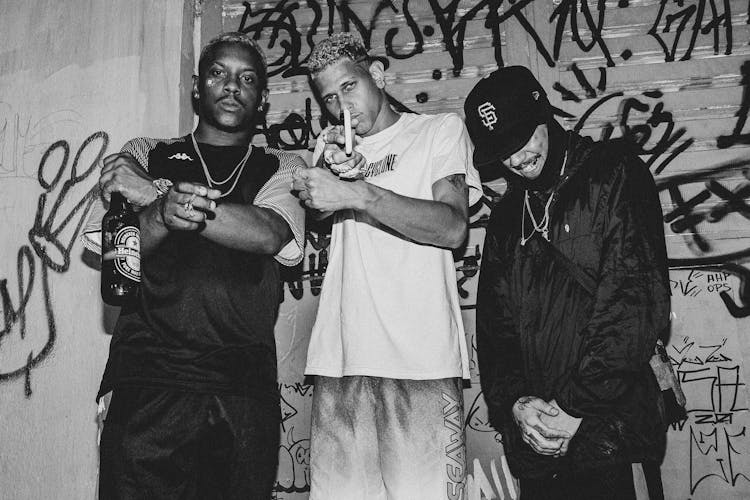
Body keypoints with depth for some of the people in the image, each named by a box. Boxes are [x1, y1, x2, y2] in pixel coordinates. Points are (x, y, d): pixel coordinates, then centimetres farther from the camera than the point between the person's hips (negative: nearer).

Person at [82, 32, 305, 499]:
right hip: (149, 385, 0)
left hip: (244, 392, 1)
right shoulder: (144, 155, 14)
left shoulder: (283, 168, 12)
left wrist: (152, 194, -11)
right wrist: (162, 212, -20)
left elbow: (269, 234, -9)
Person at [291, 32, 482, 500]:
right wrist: (333, 176, -6)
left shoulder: (442, 129, 9)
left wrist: (358, 194, -14)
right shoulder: (332, 144, 22)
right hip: (341, 359, 3)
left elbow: (453, 227, -7)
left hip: (422, 359, -3)